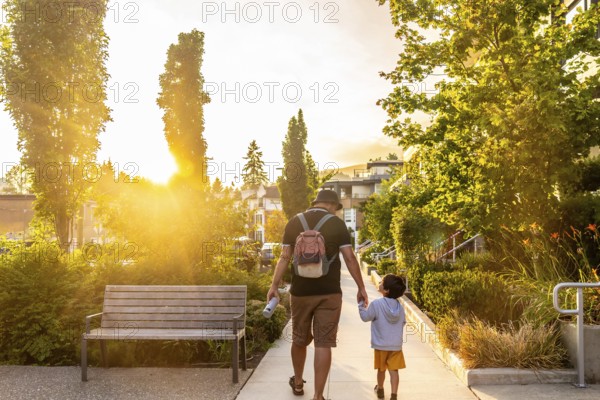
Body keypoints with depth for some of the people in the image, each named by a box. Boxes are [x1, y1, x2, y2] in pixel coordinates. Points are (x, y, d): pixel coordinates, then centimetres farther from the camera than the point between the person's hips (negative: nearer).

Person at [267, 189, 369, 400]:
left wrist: (274, 285, 5)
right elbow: (350, 258, -5)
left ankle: (298, 383, 37)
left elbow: (285, 257, 1)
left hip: (300, 292, 3)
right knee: (323, 344, 1)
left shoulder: (294, 222, 4)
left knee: (299, 340, 19)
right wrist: (361, 288, 2)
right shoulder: (337, 224, -3)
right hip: (329, 293, -3)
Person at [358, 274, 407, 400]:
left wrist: (361, 305, 8)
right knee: (394, 370, 5)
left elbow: (365, 317, -6)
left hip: (381, 345, -2)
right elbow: (403, 322, 10)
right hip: (396, 345, 2)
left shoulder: (376, 304, -17)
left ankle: (380, 390, 35)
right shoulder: (400, 306, -2)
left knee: (381, 369, 16)